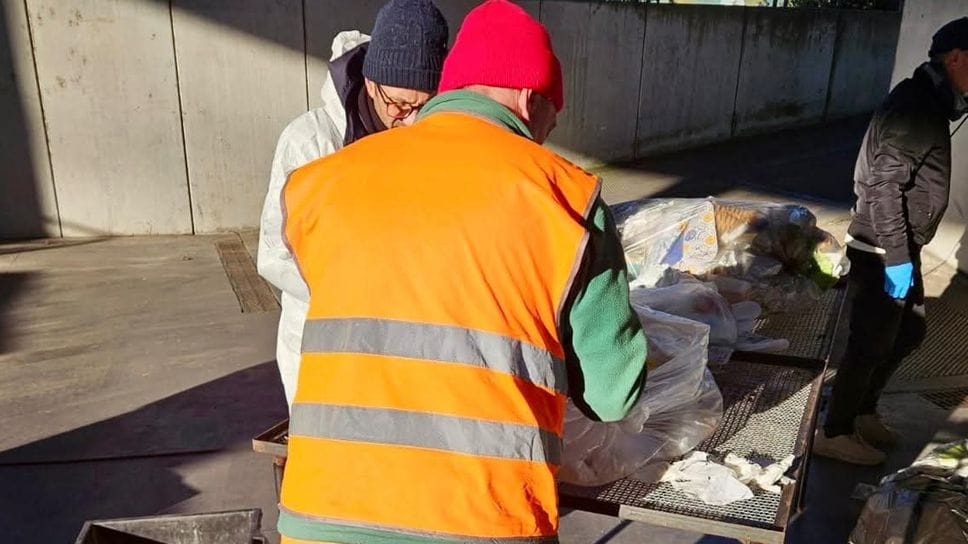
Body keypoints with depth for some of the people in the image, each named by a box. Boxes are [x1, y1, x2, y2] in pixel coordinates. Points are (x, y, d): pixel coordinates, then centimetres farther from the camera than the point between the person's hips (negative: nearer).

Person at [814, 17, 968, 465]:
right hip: (881, 253, -10)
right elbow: (884, 185, -25)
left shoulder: (928, 101, 13)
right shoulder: (915, 105, -18)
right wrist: (896, 258, -25)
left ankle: (863, 411, 35)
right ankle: (835, 433, 16)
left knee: (909, 332, 20)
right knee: (871, 345, 0)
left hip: (901, 247, 10)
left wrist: (905, 253, 19)